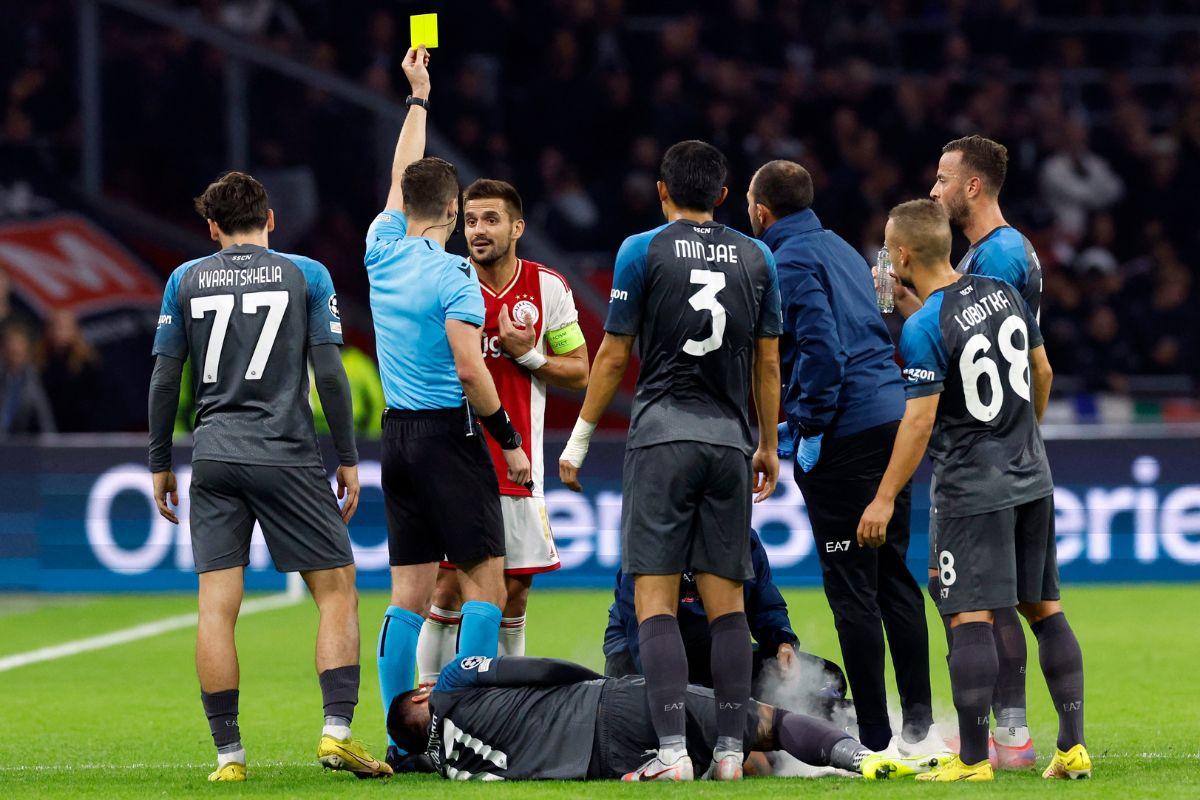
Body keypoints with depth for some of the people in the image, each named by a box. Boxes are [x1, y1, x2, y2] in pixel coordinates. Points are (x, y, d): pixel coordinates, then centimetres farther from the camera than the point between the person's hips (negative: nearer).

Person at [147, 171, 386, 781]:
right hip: (288, 457, -2)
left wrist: (160, 464, 15)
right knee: (337, 593, 5)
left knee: (216, 609, 1)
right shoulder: (306, 276, 3)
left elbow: (164, 378, 7)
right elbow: (328, 372, -2)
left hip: (214, 459, 2)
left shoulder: (186, 281, 8)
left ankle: (228, 754, -2)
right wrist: (348, 459, 5)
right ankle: (337, 731, -9)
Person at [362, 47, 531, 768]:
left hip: (398, 435, 7)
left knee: (410, 594, 6)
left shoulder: (385, 253, 7)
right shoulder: (454, 274, -11)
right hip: (449, 434, -7)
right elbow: (469, 369, -17)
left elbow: (402, 177, 24)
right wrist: (509, 439, -8)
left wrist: (419, 97, 34)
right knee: (484, 583, -4)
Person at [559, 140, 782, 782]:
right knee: (725, 599, 6)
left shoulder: (642, 251, -1)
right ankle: (730, 749, 2)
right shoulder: (756, 258, 9)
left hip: (661, 435, -3)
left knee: (654, 600, -5)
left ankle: (672, 750, -15)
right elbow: (768, 363, 13)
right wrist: (769, 446, 24)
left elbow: (613, 355, 0)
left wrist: (579, 441, 9)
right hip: (729, 440, 3)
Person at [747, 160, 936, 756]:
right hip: (891, 420, 9)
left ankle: (873, 739, -5)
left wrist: (811, 428, -13)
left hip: (844, 438, -9)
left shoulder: (790, 261, -9)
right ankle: (918, 724, 15)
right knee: (893, 576, 14)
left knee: (851, 590, -5)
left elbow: (820, 346, -20)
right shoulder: (839, 248, 18)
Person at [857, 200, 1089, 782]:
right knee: (1043, 607, 11)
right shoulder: (1003, 294, 4)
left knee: (970, 616, -5)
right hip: (1031, 478, 7)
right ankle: (1073, 748, 10)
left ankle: (973, 759, -7)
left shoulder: (922, 330, -17)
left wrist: (885, 499, -12)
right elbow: (1042, 373, 15)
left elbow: (920, 421, -19)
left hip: (971, 489, -7)